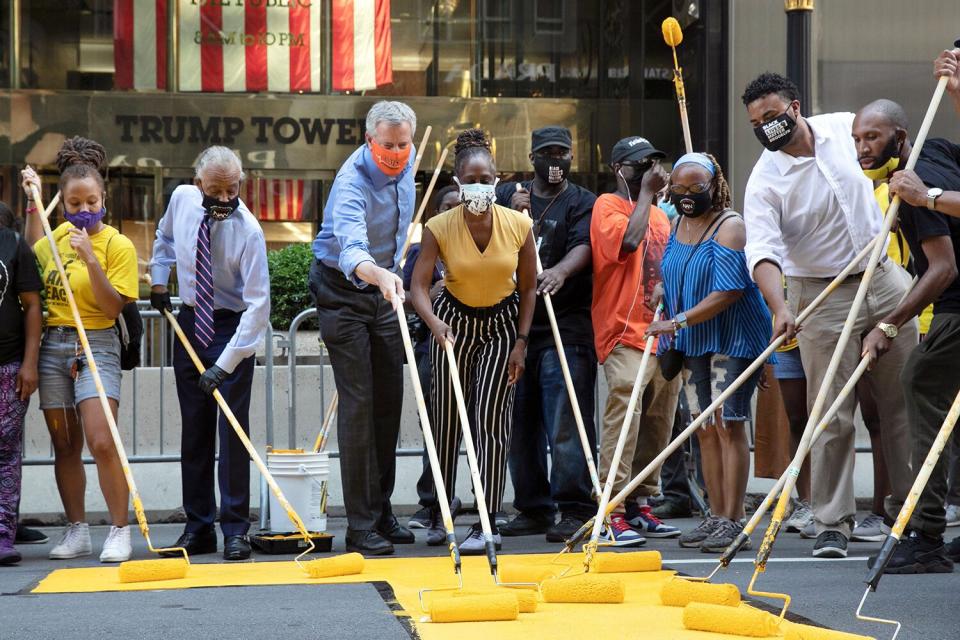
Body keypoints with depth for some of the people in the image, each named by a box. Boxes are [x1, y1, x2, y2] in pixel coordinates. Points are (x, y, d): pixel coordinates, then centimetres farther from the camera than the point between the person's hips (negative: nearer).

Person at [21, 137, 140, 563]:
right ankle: (76, 532, 16)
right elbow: (33, 253, 32)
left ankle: (119, 532, -7)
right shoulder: (59, 236, 9)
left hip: (96, 347, -6)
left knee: (102, 443, -16)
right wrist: (33, 201, 23)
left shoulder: (118, 245, -8)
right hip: (53, 347, 6)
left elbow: (113, 307, -14)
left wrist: (91, 261, -24)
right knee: (65, 447, 8)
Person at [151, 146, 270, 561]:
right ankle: (198, 528, 13)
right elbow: (165, 238, 20)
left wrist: (225, 365, -32)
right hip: (189, 321, 5)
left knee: (233, 427, -9)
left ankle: (236, 530, -3)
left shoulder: (248, 230, -23)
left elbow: (258, 305, -27)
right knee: (194, 428, 7)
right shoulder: (181, 200, -7)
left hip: (233, 327, -5)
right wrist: (158, 280, 11)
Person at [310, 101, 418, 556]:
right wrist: (378, 275, -68)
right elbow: (351, 251, -48)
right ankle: (360, 525, -8)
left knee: (389, 402, 8)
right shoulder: (352, 184, -30)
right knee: (358, 404, -11)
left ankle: (381, 512, 18)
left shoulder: (407, 162, -4)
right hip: (343, 291, -7)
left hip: (385, 288, 7)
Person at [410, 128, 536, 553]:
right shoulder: (440, 228, -17)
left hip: (502, 325, -1)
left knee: (491, 420, -9)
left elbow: (529, 287, -3)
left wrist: (521, 342, -5)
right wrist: (435, 323, -40)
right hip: (454, 322, 1)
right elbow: (418, 287, -21)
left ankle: (488, 523, -9)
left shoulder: (519, 225, -14)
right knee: (446, 418, 5)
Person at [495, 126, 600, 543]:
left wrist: (561, 271, -35)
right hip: (514, 321, 5)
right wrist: (511, 217, -8)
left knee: (566, 422, -11)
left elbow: (583, 246, -14)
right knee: (519, 422, 8)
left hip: (565, 326, -5)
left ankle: (574, 509, -9)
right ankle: (532, 508, 17)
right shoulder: (507, 195, 17)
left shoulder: (583, 203, 4)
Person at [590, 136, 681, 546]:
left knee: (658, 425, 7)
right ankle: (613, 511, -18)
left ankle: (641, 505, 14)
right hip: (625, 333, -8)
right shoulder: (607, 206, -2)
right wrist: (646, 192, -12)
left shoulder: (660, 215, 22)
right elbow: (628, 239, -22)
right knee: (623, 414, -17)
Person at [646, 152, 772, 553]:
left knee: (729, 425, -10)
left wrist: (678, 322, -22)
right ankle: (715, 517, 13)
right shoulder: (678, 225, 11)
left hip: (733, 338, -8)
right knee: (704, 429, 8)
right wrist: (669, 331, 12)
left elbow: (728, 291, -21)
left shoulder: (730, 226, -14)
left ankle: (733, 521, -8)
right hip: (692, 342, 8)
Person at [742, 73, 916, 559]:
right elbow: (762, 251, -25)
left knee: (904, 402, 7)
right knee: (832, 416, -6)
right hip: (822, 299, -4)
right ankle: (832, 524, 0)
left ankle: (908, 506, 19)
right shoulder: (765, 181, -13)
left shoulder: (845, 128, -2)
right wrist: (779, 307, -38)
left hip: (884, 279, 4)